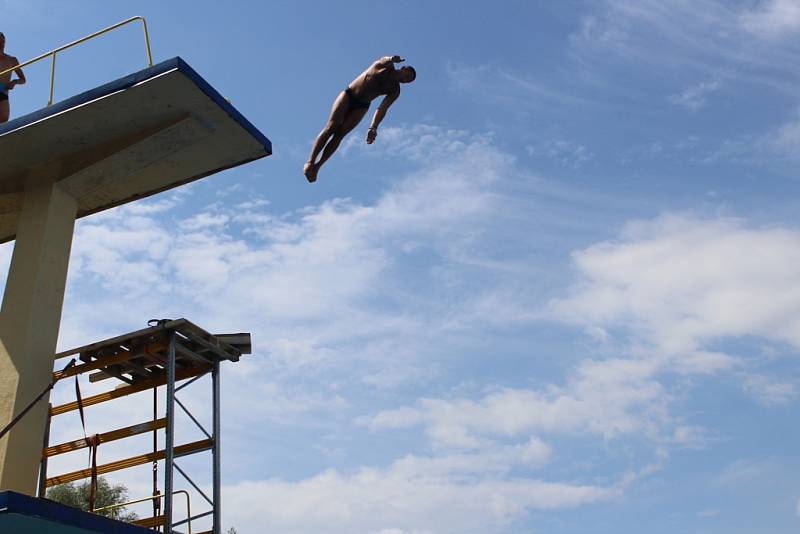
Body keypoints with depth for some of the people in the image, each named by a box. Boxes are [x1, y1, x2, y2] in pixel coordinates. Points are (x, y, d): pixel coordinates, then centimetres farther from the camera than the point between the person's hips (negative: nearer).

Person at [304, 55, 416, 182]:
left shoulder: (395, 90, 1)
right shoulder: (386, 67, -5)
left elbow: (382, 109, -7)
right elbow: (384, 61, -31)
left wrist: (373, 127, -23)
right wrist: (391, 59, -56)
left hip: (361, 107, 2)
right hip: (348, 95, -2)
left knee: (339, 134, -12)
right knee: (331, 127, -15)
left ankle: (317, 166, -10)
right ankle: (310, 161, -13)